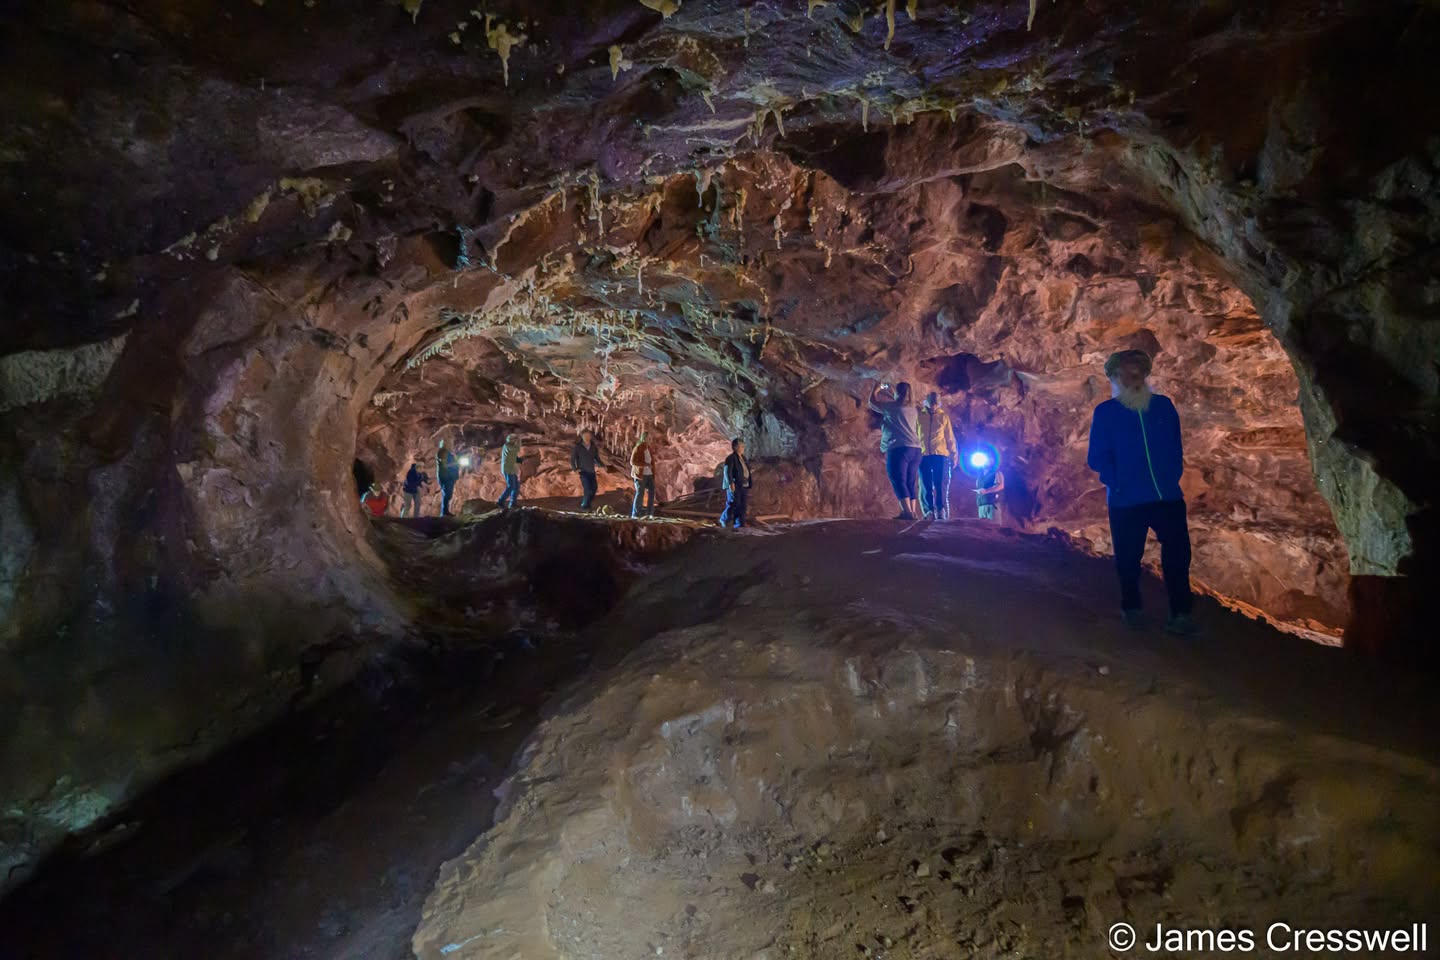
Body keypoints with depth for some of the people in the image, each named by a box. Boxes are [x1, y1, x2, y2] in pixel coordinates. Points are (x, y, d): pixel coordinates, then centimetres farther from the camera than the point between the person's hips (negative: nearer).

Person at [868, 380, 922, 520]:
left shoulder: (892, 407, -1)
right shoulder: (912, 409, 16)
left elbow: (872, 402, 14)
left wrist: (876, 389, 30)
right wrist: (889, 394, 44)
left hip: (899, 448, -7)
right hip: (915, 449, 7)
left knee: (899, 481, -10)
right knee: (911, 482, 9)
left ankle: (907, 512, -19)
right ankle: (913, 512, 6)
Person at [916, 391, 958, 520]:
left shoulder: (944, 416, 10)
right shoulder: (918, 414, 8)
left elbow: (950, 437, 11)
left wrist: (954, 455, 7)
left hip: (941, 456, 0)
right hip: (923, 456, 0)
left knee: (941, 487, -4)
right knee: (926, 487, -1)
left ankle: (942, 514, -3)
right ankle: (929, 513, 1)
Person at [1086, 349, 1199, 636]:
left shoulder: (1164, 406, 7)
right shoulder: (1105, 412, -1)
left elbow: (1176, 448, 13)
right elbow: (1097, 458, -3)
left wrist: (1173, 477, 1)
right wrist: (1116, 483, -13)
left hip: (1168, 497, 2)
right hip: (1126, 502, -2)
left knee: (1178, 554, -2)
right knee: (1129, 558, 8)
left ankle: (1180, 615, 5)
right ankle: (1131, 608, 26)